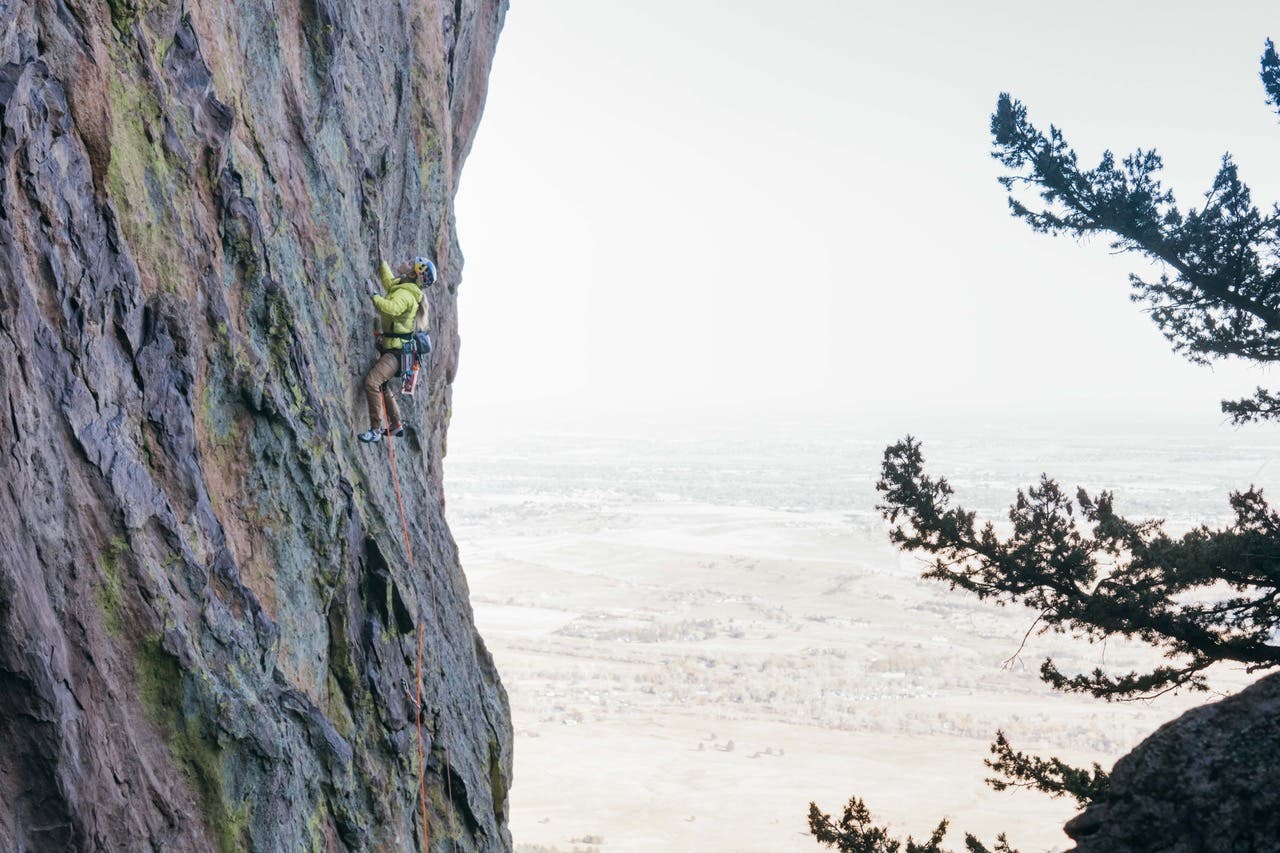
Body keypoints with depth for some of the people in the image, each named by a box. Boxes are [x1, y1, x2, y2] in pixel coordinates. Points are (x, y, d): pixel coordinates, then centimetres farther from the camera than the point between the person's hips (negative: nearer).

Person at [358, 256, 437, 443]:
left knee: (372, 382, -25)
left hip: (397, 352, -11)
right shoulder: (398, 286, 11)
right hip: (390, 348, 11)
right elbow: (387, 277, 34)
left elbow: (392, 308, -39)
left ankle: (376, 430, -22)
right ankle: (396, 425, 38)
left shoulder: (405, 294, -19)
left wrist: (373, 295, -32)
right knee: (381, 384, 26)